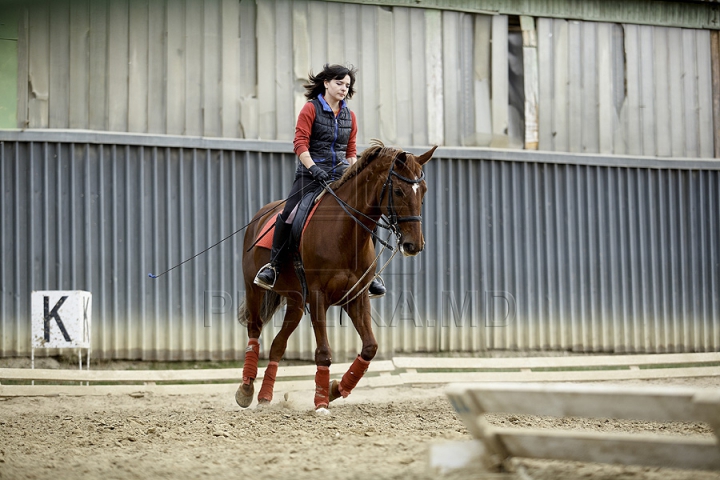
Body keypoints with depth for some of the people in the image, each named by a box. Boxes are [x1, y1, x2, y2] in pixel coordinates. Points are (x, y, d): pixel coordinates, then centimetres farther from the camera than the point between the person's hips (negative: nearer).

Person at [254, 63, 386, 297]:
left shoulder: (349, 116, 14)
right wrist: (313, 168, -18)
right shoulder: (311, 109, -1)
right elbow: (300, 143, -8)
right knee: (289, 213, -20)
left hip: (341, 174, 4)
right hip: (311, 173, -4)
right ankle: (273, 265, -5)